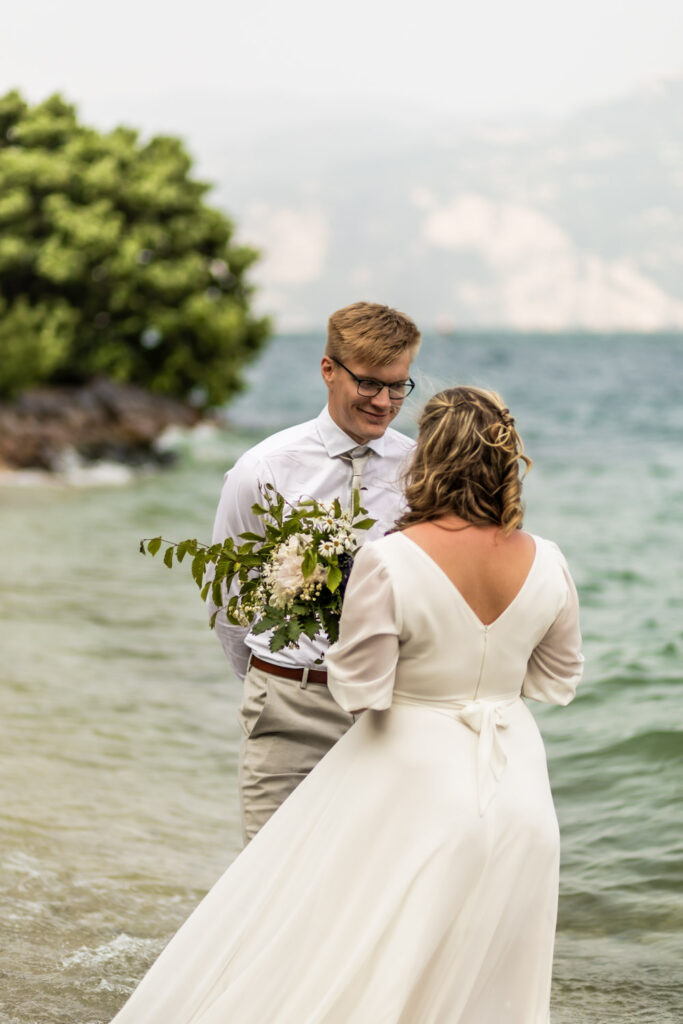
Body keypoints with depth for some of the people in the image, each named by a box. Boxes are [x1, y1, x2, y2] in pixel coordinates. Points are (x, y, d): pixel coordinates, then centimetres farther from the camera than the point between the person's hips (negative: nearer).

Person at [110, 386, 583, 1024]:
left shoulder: (389, 563, -19)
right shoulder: (545, 564, -5)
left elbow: (360, 691, -16)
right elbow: (558, 682, 7)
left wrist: (338, 648, 4)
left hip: (416, 785, -4)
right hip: (518, 789, 5)